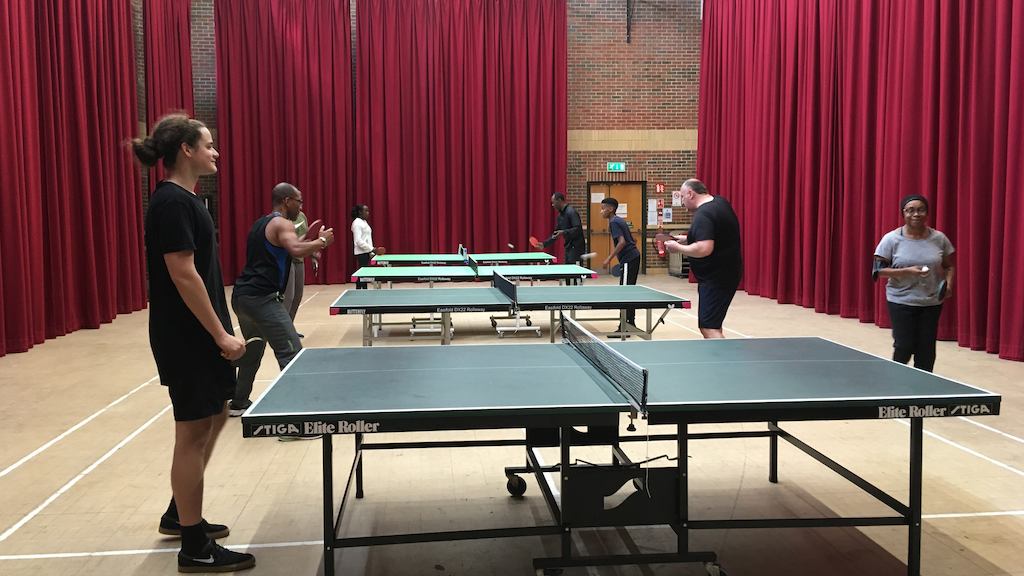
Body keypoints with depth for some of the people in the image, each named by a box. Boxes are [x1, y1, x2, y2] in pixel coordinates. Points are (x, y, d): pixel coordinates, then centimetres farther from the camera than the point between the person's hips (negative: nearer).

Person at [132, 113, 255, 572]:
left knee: (213, 419, 20)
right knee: (193, 433, -2)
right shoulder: (172, 202, -17)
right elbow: (183, 275, -23)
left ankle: (179, 514, 35)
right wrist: (221, 335, -21)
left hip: (200, 337, 10)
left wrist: (219, 333, 19)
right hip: (186, 339, -10)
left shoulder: (184, 199, 13)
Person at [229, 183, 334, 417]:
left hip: (243, 296, 10)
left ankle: (238, 403, 37)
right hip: (262, 298, -10)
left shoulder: (260, 224, 22)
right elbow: (296, 251, -26)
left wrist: (308, 238, 24)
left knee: (252, 350, 26)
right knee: (292, 354, -13)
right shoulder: (281, 223, -7)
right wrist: (322, 241, -12)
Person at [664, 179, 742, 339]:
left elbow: (704, 249, -32)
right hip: (727, 273, 11)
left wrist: (678, 247, -17)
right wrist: (687, 240, 15)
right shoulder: (720, 202, 10)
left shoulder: (703, 215, -20)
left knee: (709, 329, -13)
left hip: (715, 278, -11)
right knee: (711, 326, 19)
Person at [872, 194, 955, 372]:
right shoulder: (891, 239, -5)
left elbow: (949, 266, 14)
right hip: (901, 302, -2)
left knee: (926, 350, 3)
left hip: (932, 303, 3)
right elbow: (878, 270, -8)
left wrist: (948, 283, -6)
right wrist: (907, 271, -20)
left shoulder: (939, 238, 3)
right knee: (904, 347, -3)